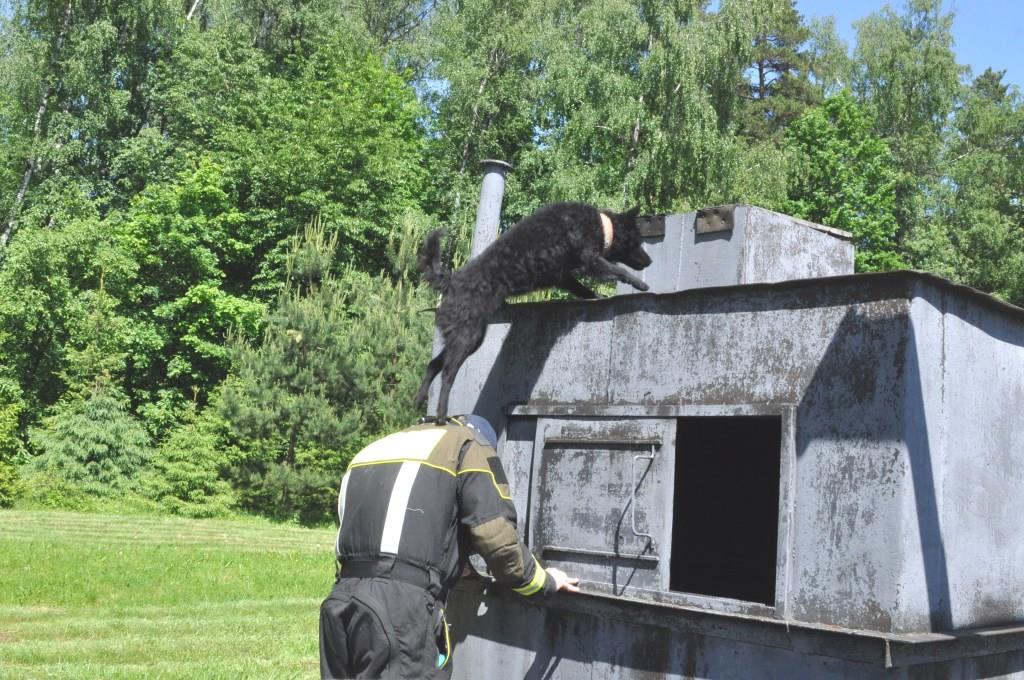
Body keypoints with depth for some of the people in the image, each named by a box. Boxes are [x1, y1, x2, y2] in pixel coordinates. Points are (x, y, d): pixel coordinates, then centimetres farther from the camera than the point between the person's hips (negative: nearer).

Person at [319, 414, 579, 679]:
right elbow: (497, 538, -2)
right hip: (403, 608, -7)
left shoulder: (376, 449, 29)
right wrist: (544, 581, 16)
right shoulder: (470, 446, 9)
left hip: (341, 601, 7)